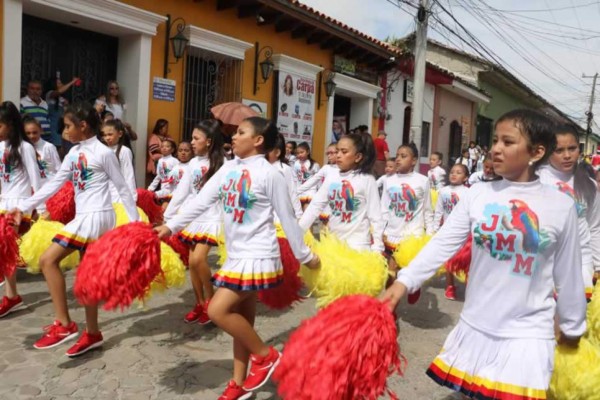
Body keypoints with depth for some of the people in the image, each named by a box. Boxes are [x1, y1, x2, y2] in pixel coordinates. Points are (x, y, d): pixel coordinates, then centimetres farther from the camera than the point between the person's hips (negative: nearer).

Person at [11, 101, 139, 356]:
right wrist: (23, 207, 9)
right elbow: (54, 184, 12)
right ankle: (92, 334, 21)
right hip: (84, 218, 8)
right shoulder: (74, 153, 12)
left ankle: (64, 324, -4)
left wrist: (136, 221, -5)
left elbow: (122, 188, -5)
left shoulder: (104, 153, -9)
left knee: (48, 260, -11)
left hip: (96, 217, -8)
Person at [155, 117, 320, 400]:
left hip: (258, 256, -7)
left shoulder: (269, 174, -12)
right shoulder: (228, 168, 7)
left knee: (218, 311, -14)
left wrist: (305, 256, -2)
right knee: (242, 320, 14)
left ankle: (265, 355, 6)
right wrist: (170, 226, -7)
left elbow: (287, 218, -8)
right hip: (237, 254, 7)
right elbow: (201, 201, 2)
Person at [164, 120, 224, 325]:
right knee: (192, 261, 7)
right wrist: (168, 216, 9)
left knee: (198, 259, -17)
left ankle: (210, 299, 6)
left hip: (212, 218, -6)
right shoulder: (193, 163, 8)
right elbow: (181, 192, 10)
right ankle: (200, 303, 22)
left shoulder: (222, 163, -9)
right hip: (193, 217, 6)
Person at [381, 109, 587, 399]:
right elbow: (443, 243, -10)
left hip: (527, 334, -2)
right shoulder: (477, 195, -4)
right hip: (475, 327, 3)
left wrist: (572, 326, 14)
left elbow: (567, 274, 2)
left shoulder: (561, 206, -7)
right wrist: (404, 281, -22)